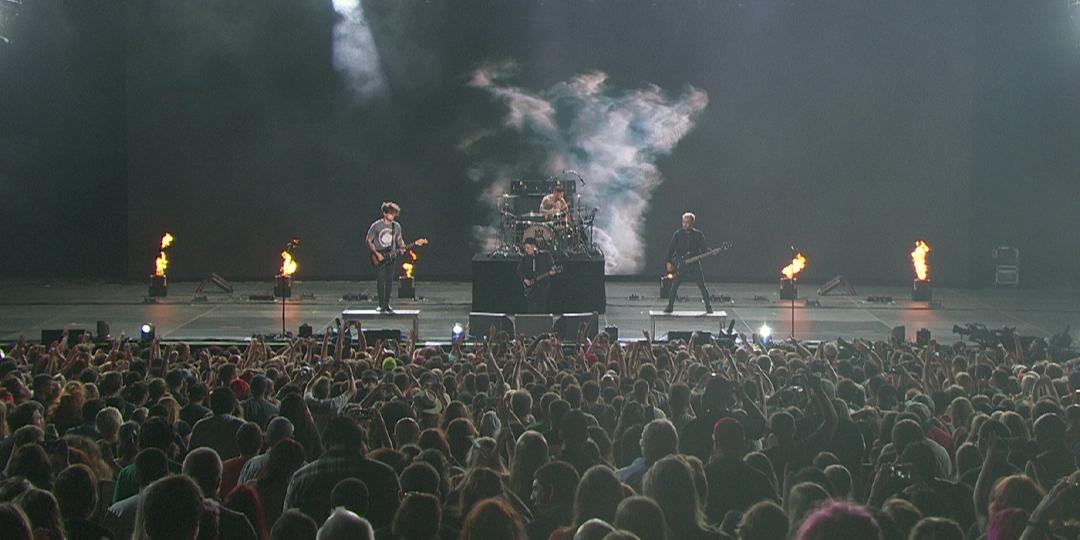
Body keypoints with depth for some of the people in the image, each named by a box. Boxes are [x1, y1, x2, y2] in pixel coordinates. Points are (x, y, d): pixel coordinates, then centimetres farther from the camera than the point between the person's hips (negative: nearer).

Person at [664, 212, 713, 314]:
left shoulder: (698, 234, 3)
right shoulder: (678, 234, 1)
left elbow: (703, 249, 4)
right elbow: (671, 249, 2)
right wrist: (669, 262, -6)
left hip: (695, 264, 0)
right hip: (680, 265, 0)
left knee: (702, 286, -1)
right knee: (674, 286, -5)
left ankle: (708, 307, 9)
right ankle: (670, 306, 9)